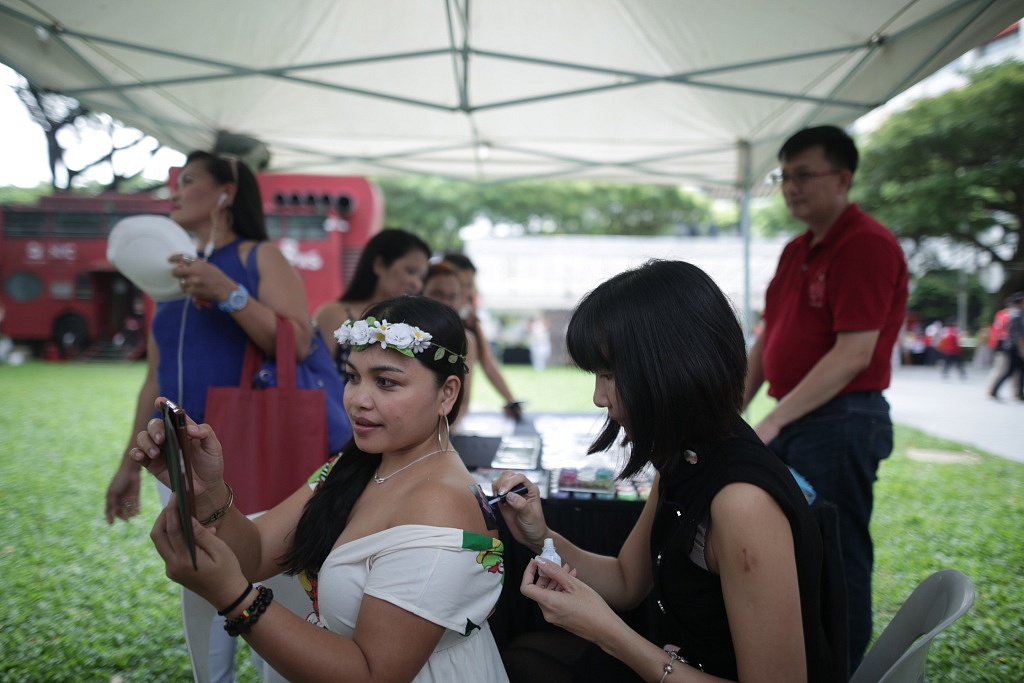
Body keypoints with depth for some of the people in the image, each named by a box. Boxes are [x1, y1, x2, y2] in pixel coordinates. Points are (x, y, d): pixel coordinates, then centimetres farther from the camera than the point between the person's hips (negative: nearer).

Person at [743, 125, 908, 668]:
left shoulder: (868, 245, -13)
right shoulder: (796, 251, 15)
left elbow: (853, 354, -21)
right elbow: (767, 342, 17)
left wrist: (775, 420, -21)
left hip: (840, 420, -9)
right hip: (791, 423, 9)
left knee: (836, 559, 0)